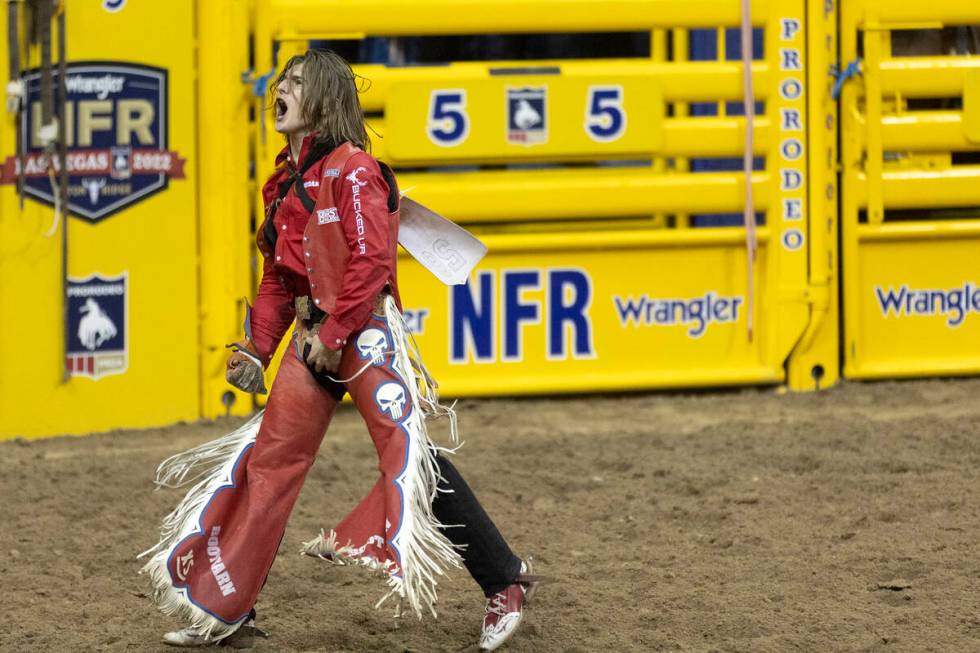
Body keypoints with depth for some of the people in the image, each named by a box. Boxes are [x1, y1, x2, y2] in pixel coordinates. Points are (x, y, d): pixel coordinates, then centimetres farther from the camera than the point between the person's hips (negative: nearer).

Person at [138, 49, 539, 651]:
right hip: (312, 336, 8)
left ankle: (506, 583, -8)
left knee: (409, 455, -15)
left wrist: (334, 333, -18)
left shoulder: (352, 169, -9)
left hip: (365, 329, -8)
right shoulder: (287, 182, 17)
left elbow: (371, 259, -17)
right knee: (268, 459, 6)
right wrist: (257, 348, 11)